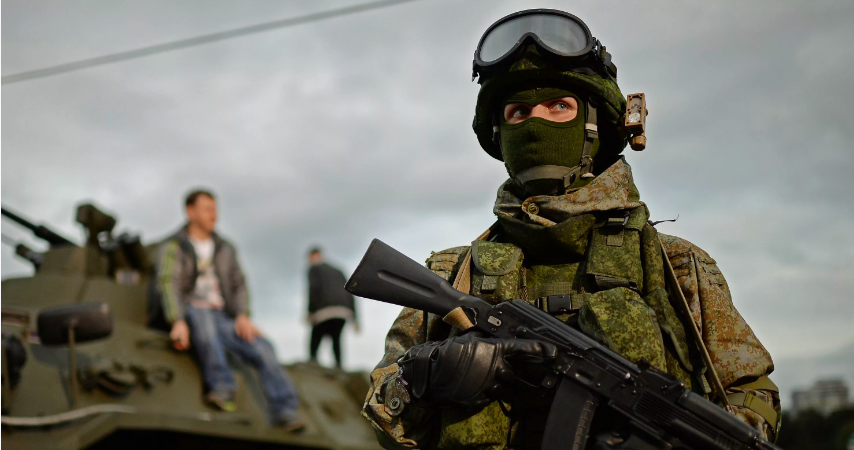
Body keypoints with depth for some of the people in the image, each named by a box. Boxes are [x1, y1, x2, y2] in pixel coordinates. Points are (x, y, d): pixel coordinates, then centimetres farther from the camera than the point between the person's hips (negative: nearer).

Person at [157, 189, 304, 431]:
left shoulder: (225, 248, 20)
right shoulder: (173, 248, 5)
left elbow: (238, 284, 12)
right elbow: (168, 284, -10)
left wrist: (242, 316, -8)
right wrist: (178, 322, -26)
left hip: (223, 319, 4)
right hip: (190, 315, -4)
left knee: (262, 347, -21)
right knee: (203, 317, -41)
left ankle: (285, 411, -25)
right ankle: (222, 387, -43)